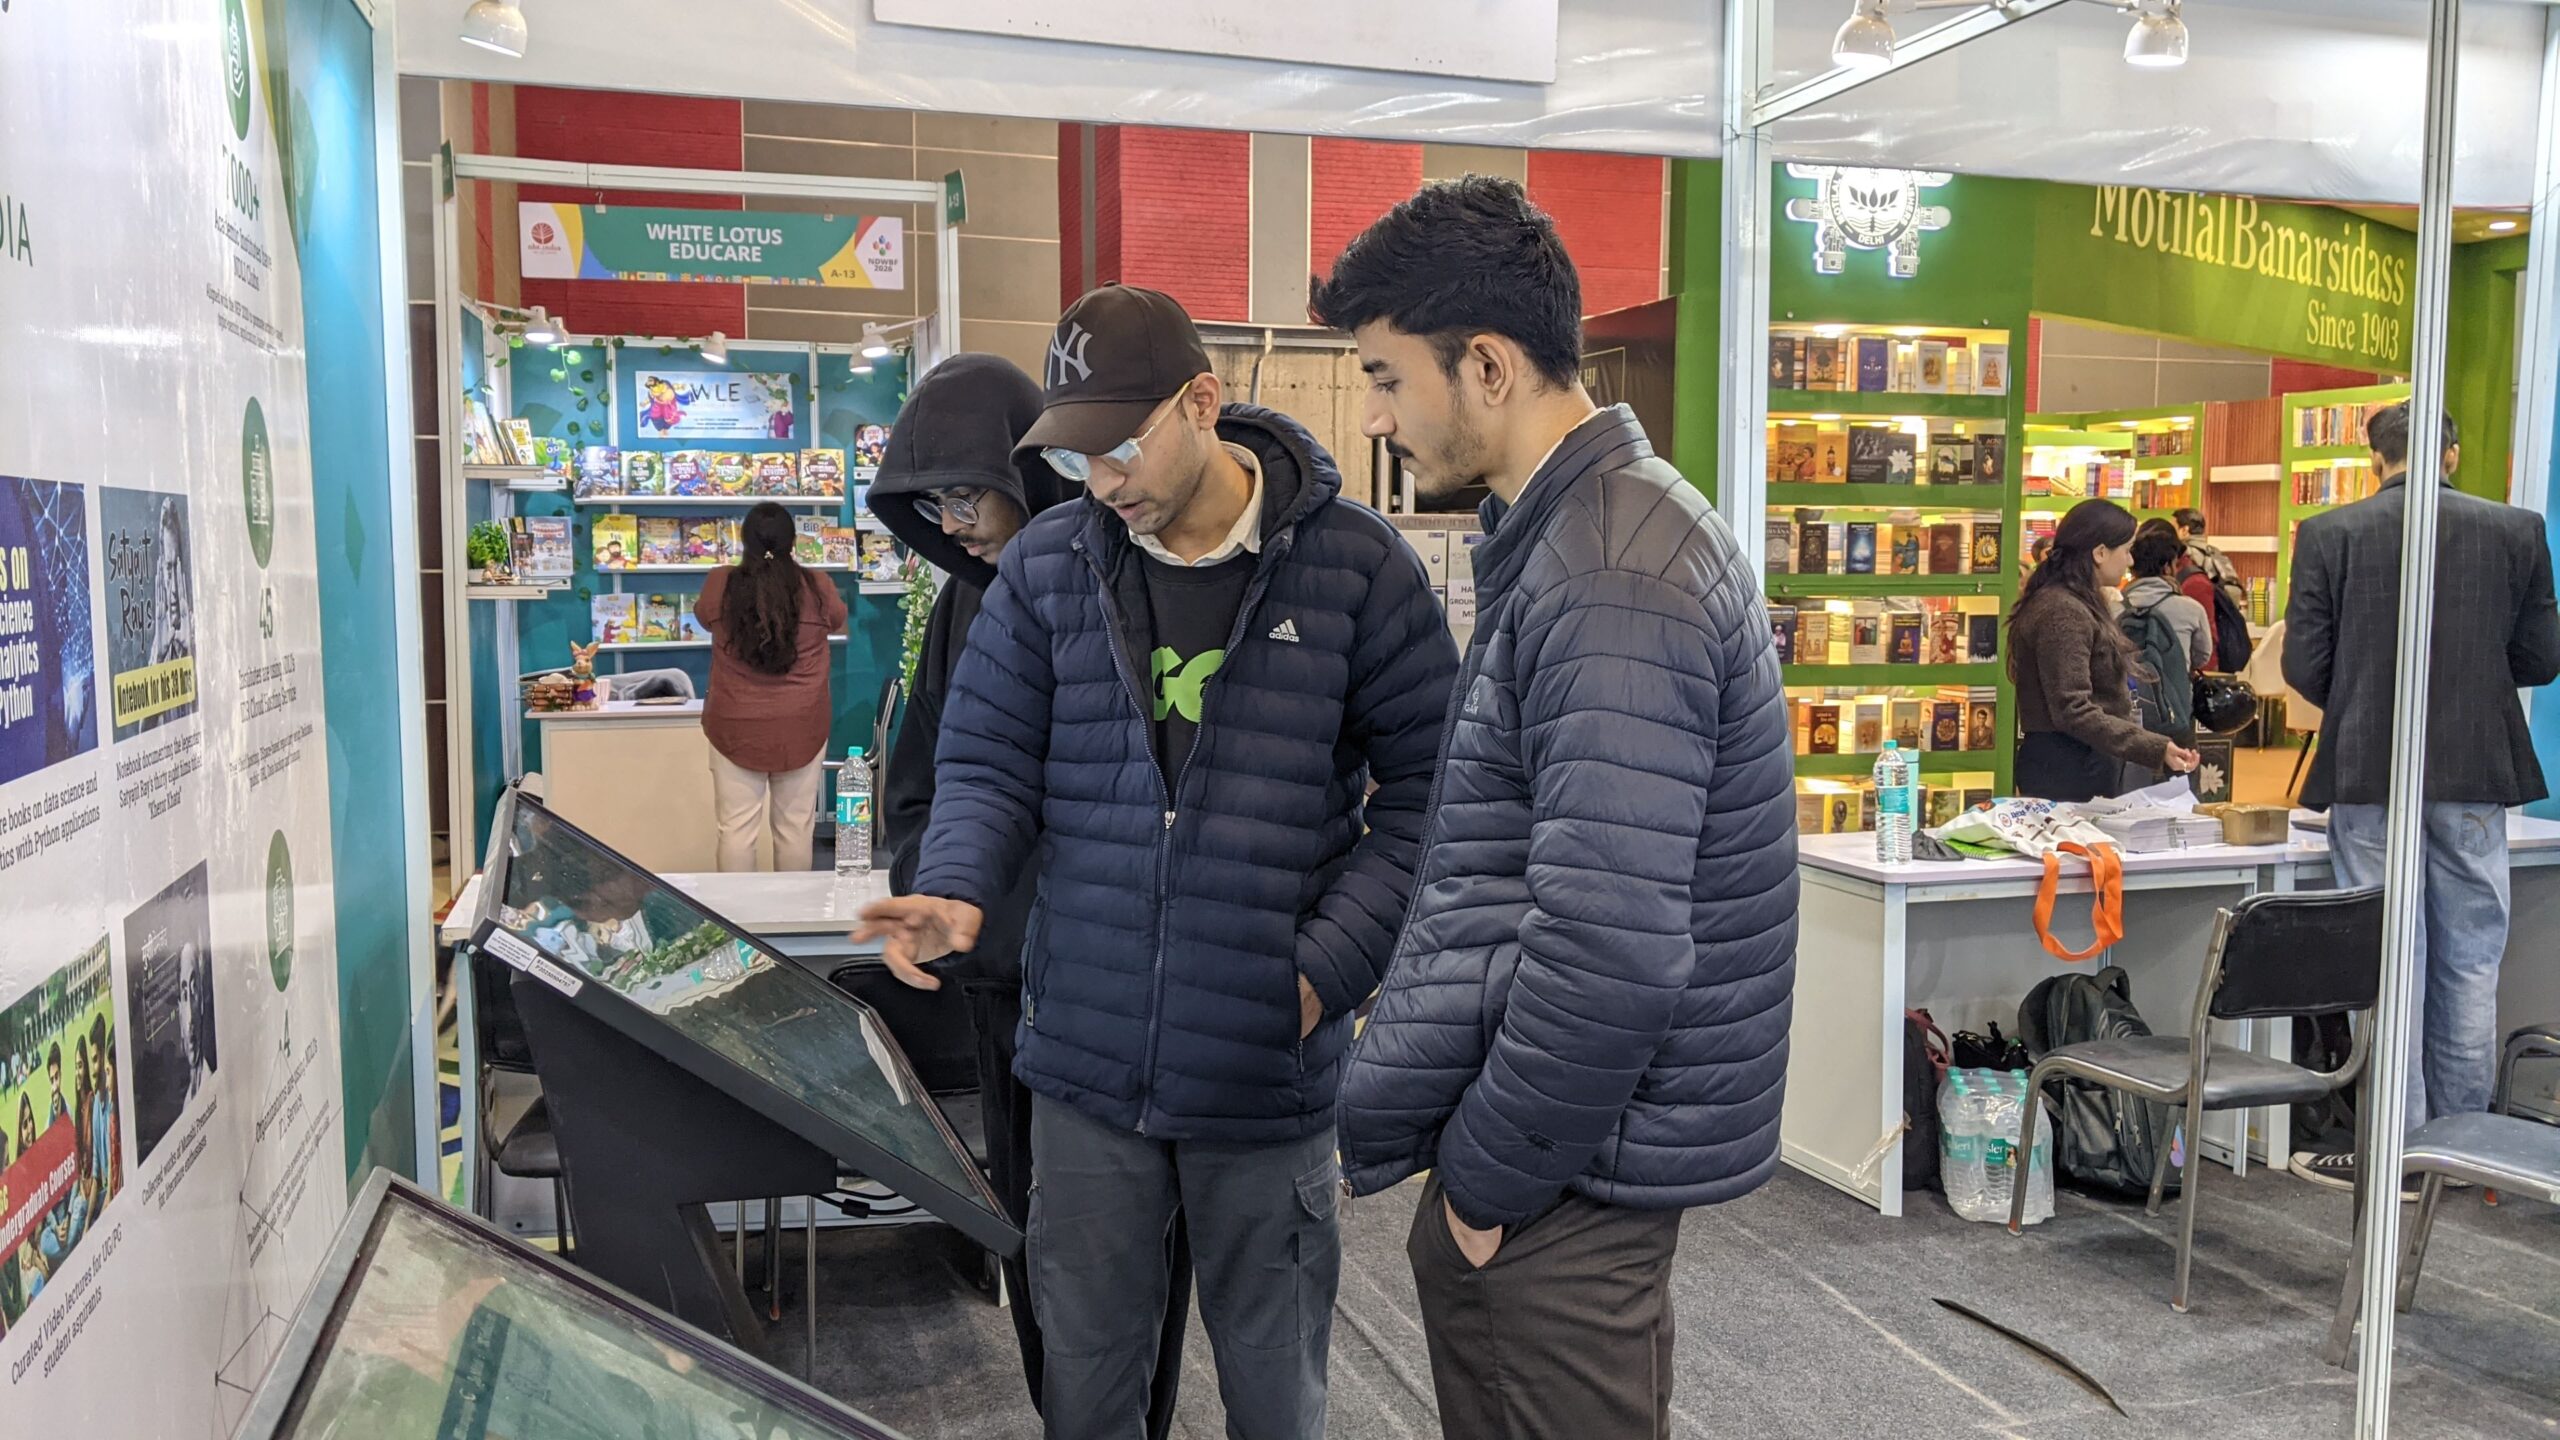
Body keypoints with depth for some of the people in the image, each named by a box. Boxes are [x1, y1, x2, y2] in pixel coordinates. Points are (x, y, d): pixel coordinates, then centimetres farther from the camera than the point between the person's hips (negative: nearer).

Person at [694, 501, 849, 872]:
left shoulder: (719, 584, -5)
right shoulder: (816, 587, -5)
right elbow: (838, 622, 18)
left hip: (736, 726, 0)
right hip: (802, 726, 1)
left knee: (736, 828, 5)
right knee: (795, 827, 10)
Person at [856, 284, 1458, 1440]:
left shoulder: (1355, 565, -6)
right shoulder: (1046, 566, 2)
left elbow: (1425, 788, -4)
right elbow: (987, 760, 7)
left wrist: (1333, 964, -13)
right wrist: (956, 889, -13)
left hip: (1269, 1071, -2)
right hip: (1086, 1061, 2)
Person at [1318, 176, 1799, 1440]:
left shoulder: (1610, 581, -22)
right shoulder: (1573, 533, 10)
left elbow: (1610, 948, -27)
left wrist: (1493, 1174, -14)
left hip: (1570, 1167, -9)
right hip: (1525, 1127, 9)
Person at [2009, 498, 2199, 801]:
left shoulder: (2080, 605, 14)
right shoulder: (2063, 613, -19)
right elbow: (2074, 711, -26)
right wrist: (2155, 749, -30)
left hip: (2087, 767, 10)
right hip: (2068, 771, -10)